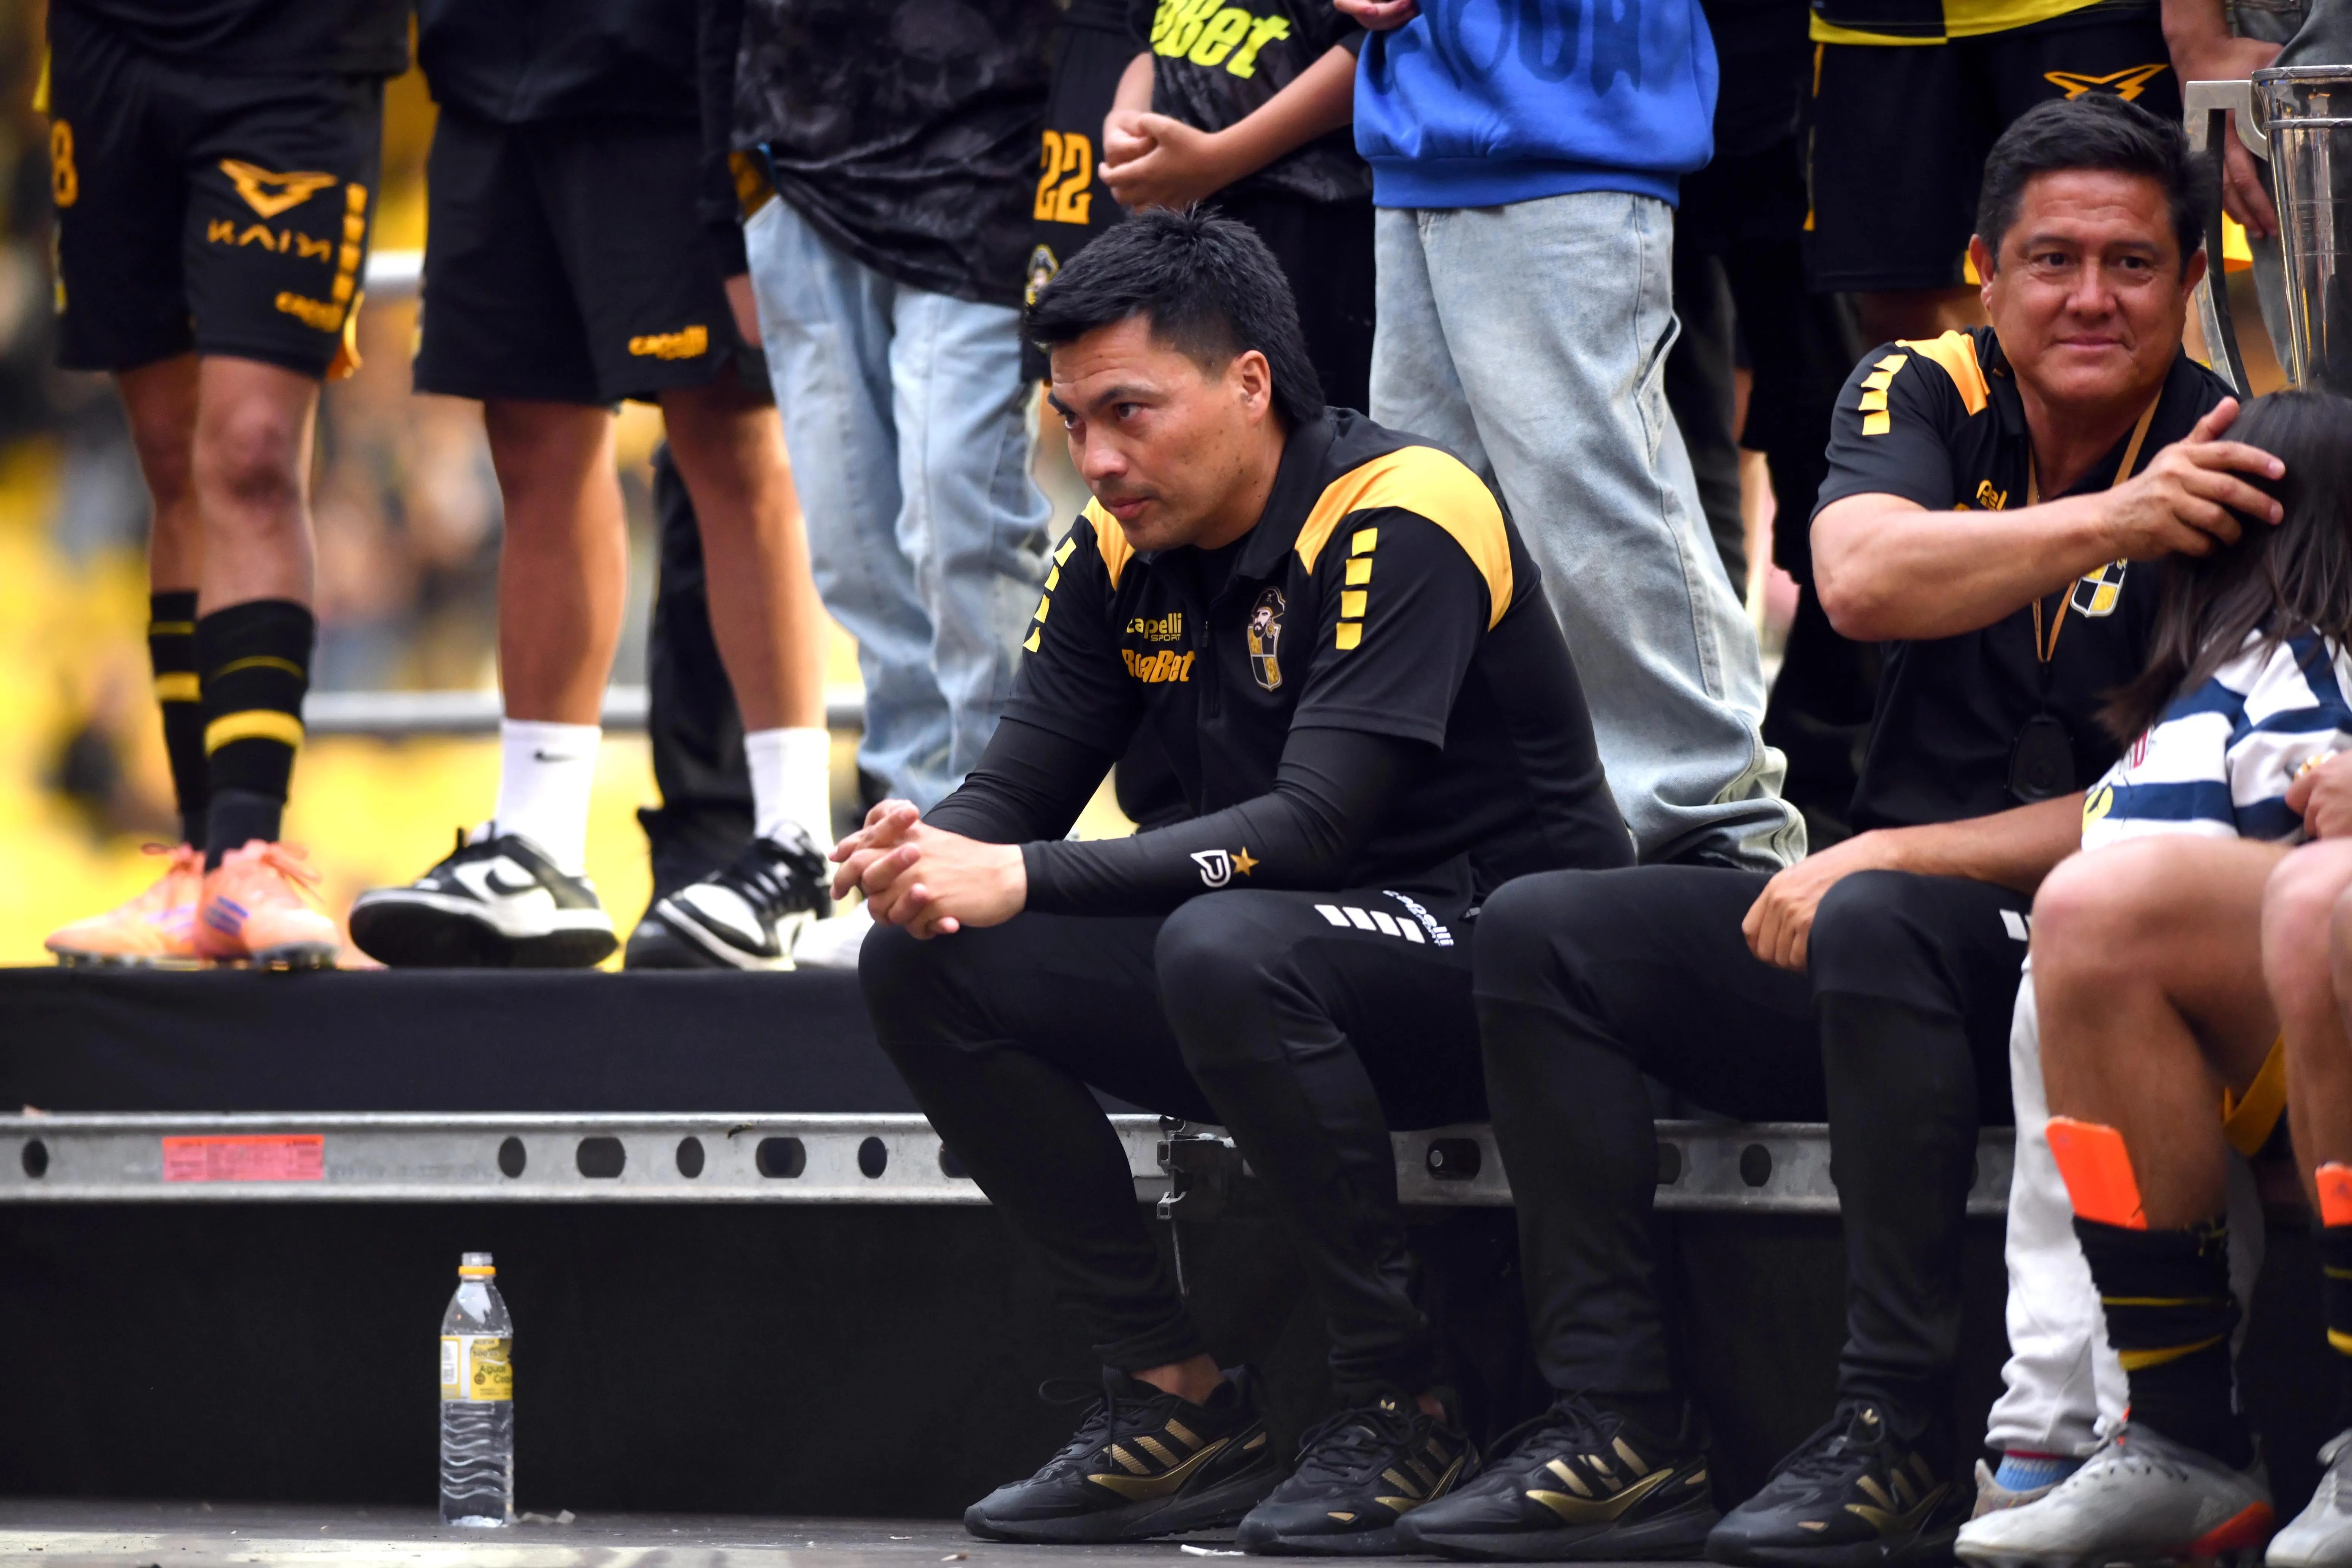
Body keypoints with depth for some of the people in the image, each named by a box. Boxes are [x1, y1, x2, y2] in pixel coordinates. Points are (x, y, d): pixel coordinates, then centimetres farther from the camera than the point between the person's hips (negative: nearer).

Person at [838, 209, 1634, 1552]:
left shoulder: (1401, 518, -20)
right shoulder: (1125, 550, 3)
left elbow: (1312, 825, -29)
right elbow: (1016, 792, 3)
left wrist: (1022, 880, -33)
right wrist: (928, 857, -22)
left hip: (1495, 949, -8)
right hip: (1297, 954, 8)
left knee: (1227, 949, -37)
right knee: (926, 965, -9)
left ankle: (1406, 1405, -22)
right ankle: (1182, 1401, -6)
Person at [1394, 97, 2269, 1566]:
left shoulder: (2231, 477, -11)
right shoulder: (1927, 396, 3)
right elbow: (1862, 579, -20)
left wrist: (1884, 862, -22)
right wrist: (2112, 522, -33)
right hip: (1889, 948, 6)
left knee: (1875, 925, -35)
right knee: (1544, 934, -9)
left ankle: (1898, 1436, -30)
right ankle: (1623, 1429, -15)